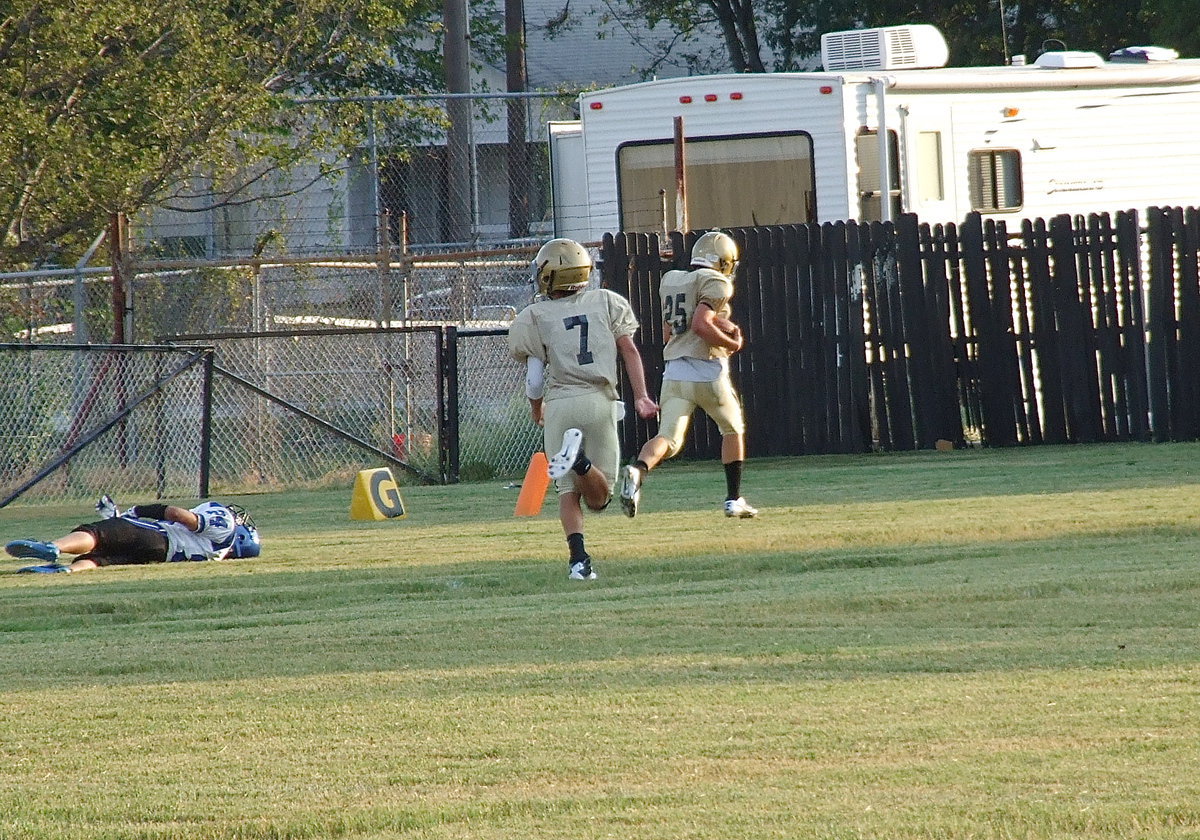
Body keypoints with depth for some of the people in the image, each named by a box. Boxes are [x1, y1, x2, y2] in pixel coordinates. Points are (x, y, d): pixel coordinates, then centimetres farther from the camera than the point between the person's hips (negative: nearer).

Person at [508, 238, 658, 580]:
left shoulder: (535, 317, 3)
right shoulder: (606, 302, 11)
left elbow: (535, 379, 4)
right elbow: (629, 350, 2)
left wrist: (536, 410, 23)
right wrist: (641, 396, 0)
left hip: (559, 403, -1)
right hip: (600, 401, 1)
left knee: (568, 491, 4)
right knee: (598, 498, 5)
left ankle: (578, 556, -20)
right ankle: (581, 462, -29)